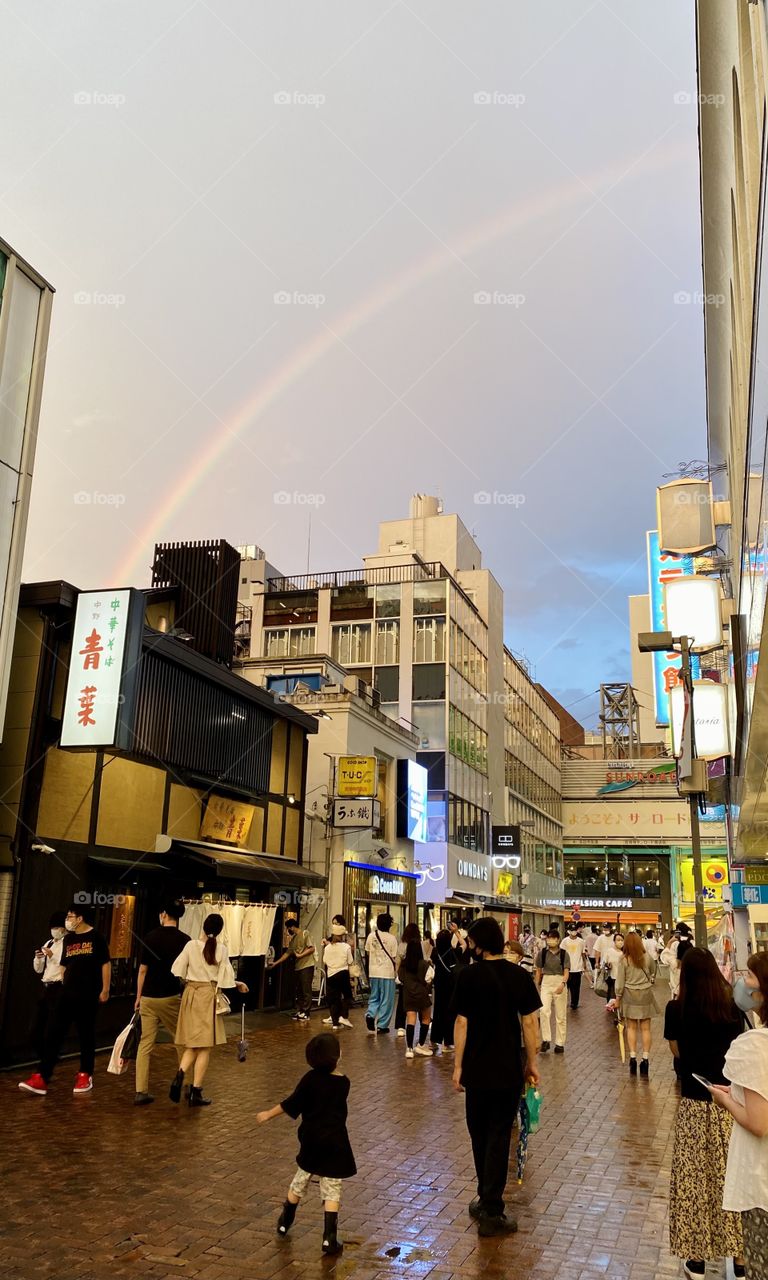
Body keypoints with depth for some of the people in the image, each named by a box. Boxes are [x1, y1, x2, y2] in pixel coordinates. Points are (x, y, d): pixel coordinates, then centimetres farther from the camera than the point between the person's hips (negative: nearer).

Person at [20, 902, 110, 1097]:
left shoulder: (96, 938, -4)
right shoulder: (67, 939, 12)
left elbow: (106, 964, -3)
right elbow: (64, 966, 20)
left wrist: (105, 990, -7)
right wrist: (64, 988, 15)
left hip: (88, 995, -5)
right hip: (67, 995, 5)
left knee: (86, 1036, 5)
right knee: (53, 1034, -3)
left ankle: (85, 1075, 18)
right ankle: (42, 1078, -4)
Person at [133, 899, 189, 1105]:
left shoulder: (150, 937, -1)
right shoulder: (185, 940, -6)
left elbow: (142, 970, 3)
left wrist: (138, 996, 13)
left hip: (148, 998, 2)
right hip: (171, 998, -2)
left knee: (145, 1045, 6)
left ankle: (141, 1092, 1)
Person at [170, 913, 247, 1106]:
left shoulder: (191, 945, -4)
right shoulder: (221, 949, -8)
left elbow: (177, 971, 0)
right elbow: (225, 978, -3)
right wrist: (238, 985, 17)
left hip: (190, 994, 3)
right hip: (209, 996, -3)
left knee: (192, 1044, 14)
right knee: (205, 1046, 5)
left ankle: (180, 1074, -11)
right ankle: (196, 1092, 6)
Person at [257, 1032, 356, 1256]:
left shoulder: (311, 1078, -11)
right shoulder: (343, 1083, -8)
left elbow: (292, 1104, -9)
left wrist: (268, 1115, 4)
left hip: (310, 1139, 2)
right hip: (334, 1141, -2)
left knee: (300, 1181, 21)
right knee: (332, 1190, 6)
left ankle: (284, 1223, 37)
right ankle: (329, 1238, 0)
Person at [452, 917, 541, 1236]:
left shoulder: (469, 975, -10)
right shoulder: (519, 975, -4)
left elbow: (462, 1022, -9)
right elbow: (529, 1021, -2)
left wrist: (458, 1066, -1)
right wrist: (531, 1062, 9)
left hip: (477, 1068, -1)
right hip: (510, 1069, 1)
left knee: (480, 1134, 16)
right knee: (499, 1136, 6)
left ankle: (487, 1199, 27)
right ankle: (490, 1211, 6)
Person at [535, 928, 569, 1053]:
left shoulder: (563, 954, -2)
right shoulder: (542, 953, 0)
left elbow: (566, 972, -7)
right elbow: (538, 971, 11)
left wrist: (562, 984, -24)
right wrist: (537, 986, 15)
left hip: (560, 983, 0)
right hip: (546, 983, 0)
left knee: (560, 1015, 6)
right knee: (544, 1010, -19)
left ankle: (560, 1043, 16)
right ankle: (546, 1040, -11)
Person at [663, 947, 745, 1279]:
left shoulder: (677, 1009, -10)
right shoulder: (732, 1008, -6)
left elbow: (677, 1052, 0)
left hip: (694, 1104, -2)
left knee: (693, 1178, 10)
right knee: (731, 1178, 14)